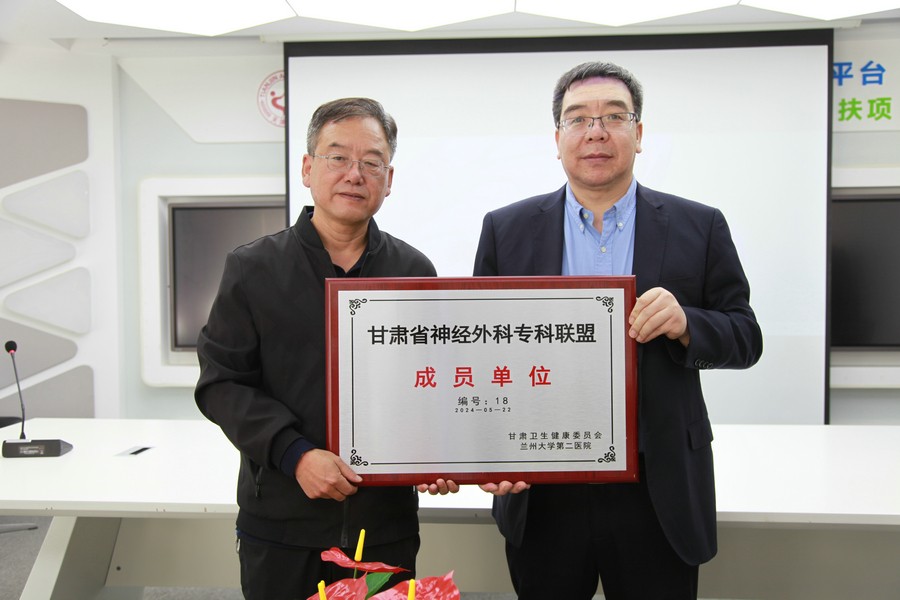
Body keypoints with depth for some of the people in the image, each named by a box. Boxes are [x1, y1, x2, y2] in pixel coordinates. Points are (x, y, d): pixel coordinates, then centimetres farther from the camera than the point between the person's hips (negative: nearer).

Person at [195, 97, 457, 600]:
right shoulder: (253, 268, -1)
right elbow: (221, 383, -3)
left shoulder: (414, 271, 3)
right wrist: (295, 454, -15)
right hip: (281, 521, -1)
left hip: (386, 519, 2)